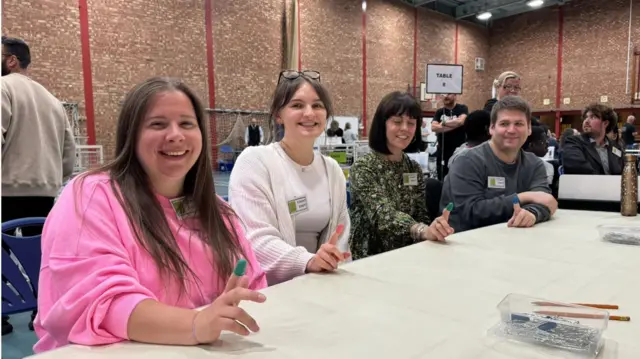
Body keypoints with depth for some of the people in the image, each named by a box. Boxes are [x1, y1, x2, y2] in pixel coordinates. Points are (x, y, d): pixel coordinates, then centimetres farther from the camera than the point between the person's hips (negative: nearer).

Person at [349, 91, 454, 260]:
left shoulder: (414, 168, 7)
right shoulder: (362, 168, -10)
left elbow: (421, 216, 6)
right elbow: (383, 214, -23)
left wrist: (433, 231, -15)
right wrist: (423, 231, -40)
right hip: (369, 258, -4)